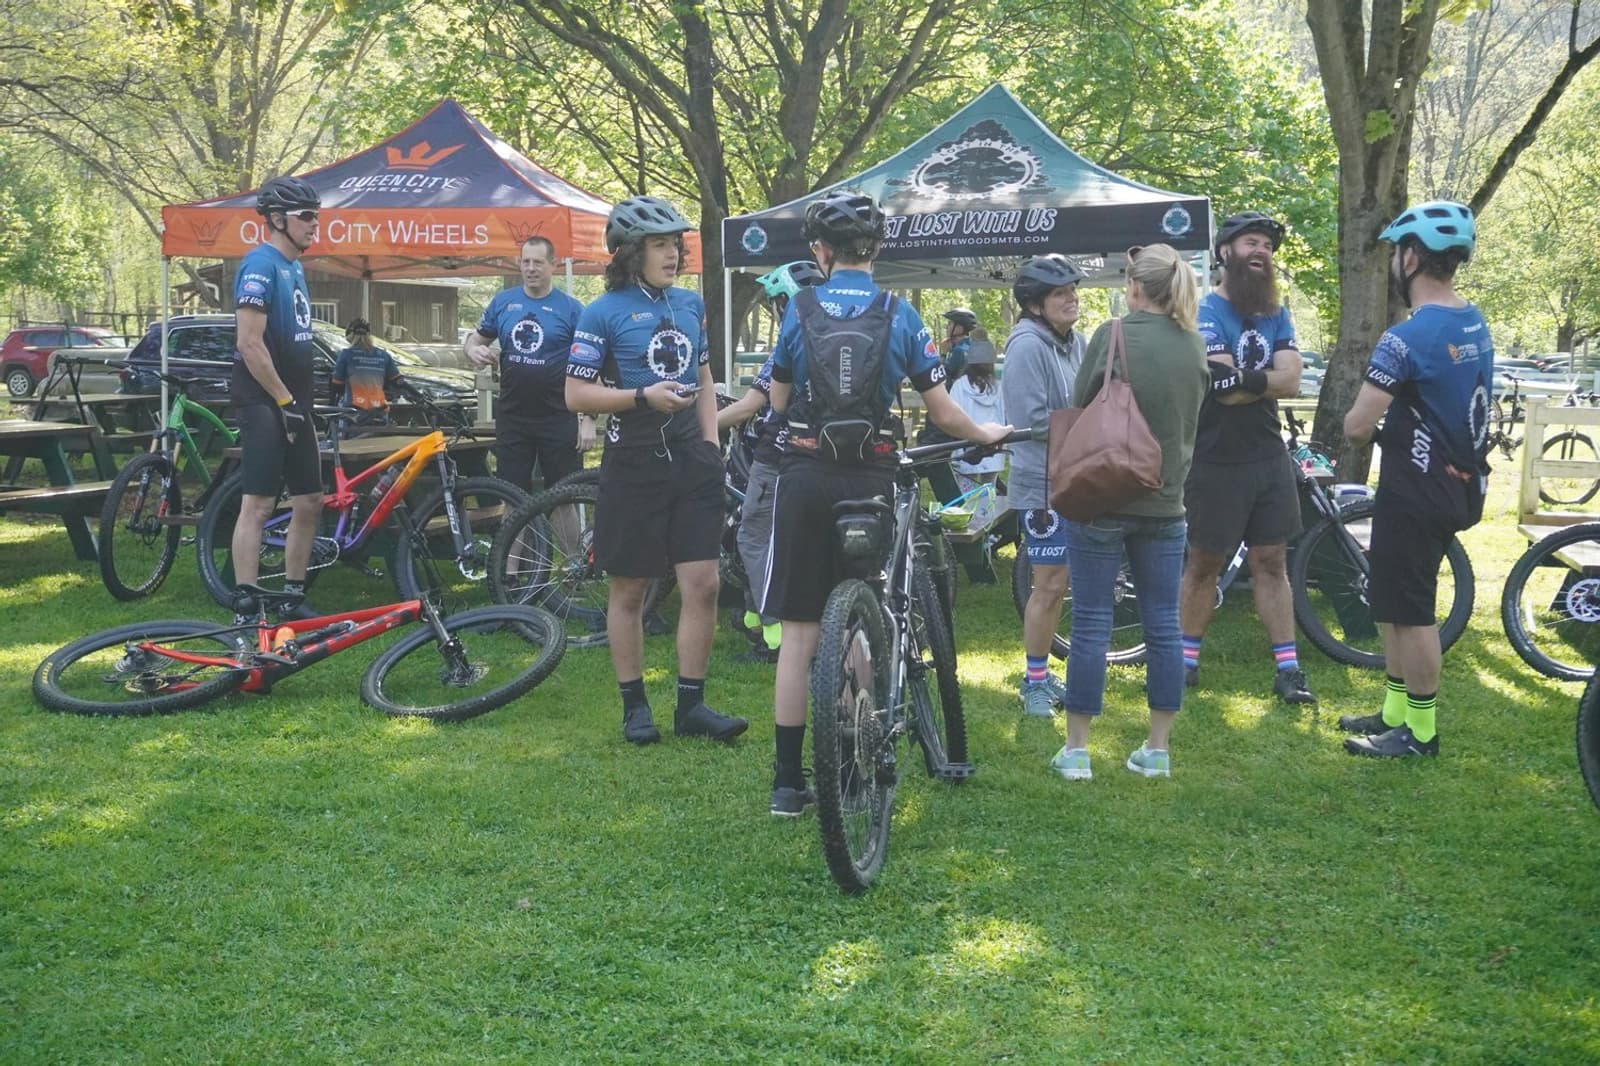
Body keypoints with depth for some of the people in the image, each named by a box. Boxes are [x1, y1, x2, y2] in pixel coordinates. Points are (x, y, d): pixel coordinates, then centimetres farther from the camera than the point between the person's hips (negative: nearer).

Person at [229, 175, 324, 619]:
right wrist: (284, 402, -18)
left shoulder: (294, 266, 16)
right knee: (258, 503, -9)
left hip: (294, 404, 9)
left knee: (310, 503, 10)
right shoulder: (261, 263, -12)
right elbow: (249, 343, -19)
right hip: (265, 403, -9)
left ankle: (293, 599, 19)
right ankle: (245, 607, -6)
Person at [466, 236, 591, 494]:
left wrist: (588, 418, -9)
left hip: (558, 418, -3)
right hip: (512, 416, 3)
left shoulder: (571, 309, -3)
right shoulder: (502, 301, 6)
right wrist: (473, 349, -9)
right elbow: (476, 338, 16)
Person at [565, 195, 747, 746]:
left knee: (703, 584, 0)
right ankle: (634, 705, 17)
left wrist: (711, 443, 8)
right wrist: (644, 396, -20)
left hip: (691, 461, 5)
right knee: (629, 590, 5)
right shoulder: (603, 313, -6)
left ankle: (691, 704, 10)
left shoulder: (690, 304, 12)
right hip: (634, 465, -5)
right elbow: (576, 394, -9)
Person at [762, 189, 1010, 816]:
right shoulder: (899, 316, 1)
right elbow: (943, 413, 3)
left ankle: (788, 781, 7)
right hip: (870, 481, 0)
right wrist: (985, 435, 23)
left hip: (805, 477, 0)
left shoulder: (799, 311, 2)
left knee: (799, 634, 4)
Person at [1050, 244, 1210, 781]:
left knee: (1091, 622, 2)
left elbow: (1079, 407, -4)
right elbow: (1190, 420, 13)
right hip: (1165, 501, 4)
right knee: (1163, 624, 10)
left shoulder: (1114, 334, -11)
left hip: (1101, 495, -4)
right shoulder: (1195, 345, 3)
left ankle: (1076, 750, 9)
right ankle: (1157, 750, 16)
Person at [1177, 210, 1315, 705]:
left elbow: (1291, 381, -6)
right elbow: (1223, 390, -21)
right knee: (1204, 563, 6)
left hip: (1269, 456, 5)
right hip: (1217, 460, -5)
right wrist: (1269, 381, -11)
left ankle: (1287, 668, 9)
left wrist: (1245, 378, -19)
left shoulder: (1276, 314, 10)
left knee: (1271, 563, 6)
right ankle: (1187, 659, 18)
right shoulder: (1206, 313, -9)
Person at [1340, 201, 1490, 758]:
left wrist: (1358, 427, -1)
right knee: (1394, 602, 19)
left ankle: (1420, 732, 12)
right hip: (1455, 484, 9)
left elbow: (1356, 426, -22)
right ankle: (1395, 712, 28)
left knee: (1409, 612, 2)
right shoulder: (1477, 326, 7)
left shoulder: (1407, 337, -22)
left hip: (1414, 492, -9)